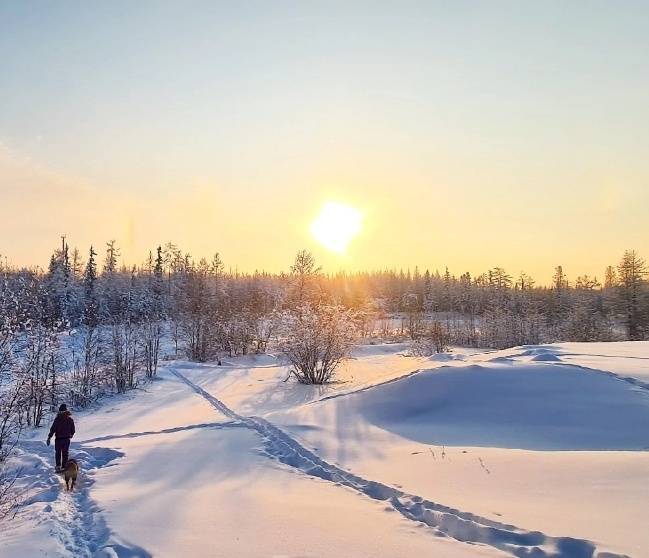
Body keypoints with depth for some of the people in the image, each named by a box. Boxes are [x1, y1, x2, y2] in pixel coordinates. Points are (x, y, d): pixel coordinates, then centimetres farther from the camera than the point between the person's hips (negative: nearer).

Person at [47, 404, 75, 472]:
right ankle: (63, 467, 11)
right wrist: (71, 435, 25)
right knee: (65, 454, 11)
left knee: (58, 453, 12)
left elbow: (53, 429, -11)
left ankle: (58, 467, 5)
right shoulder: (70, 419, -1)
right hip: (67, 439, 2)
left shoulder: (57, 418, -11)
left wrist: (49, 437, -5)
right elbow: (72, 430, 6)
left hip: (58, 439, -2)